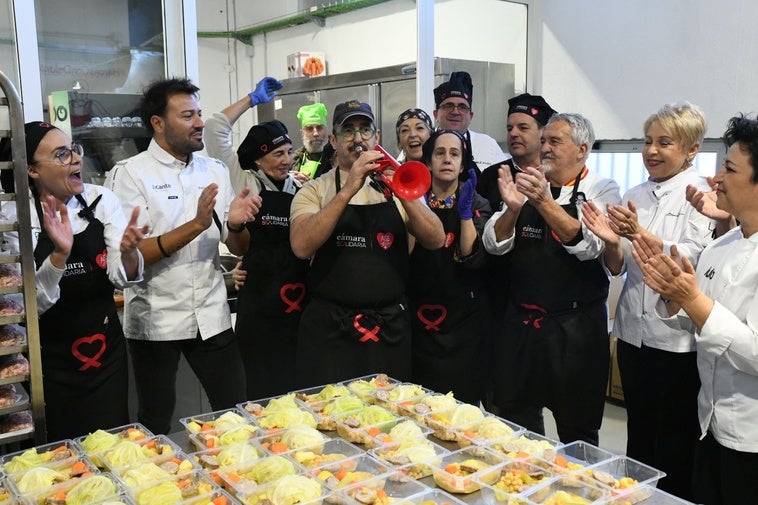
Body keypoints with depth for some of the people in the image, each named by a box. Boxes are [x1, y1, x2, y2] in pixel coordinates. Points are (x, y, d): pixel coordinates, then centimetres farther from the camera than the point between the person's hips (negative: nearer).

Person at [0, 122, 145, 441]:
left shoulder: (101, 200, -3)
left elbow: (123, 277, -9)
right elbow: (33, 303, -16)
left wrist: (128, 251, -31)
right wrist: (60, 254, -32)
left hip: (106, 348, 2)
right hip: (51, 356, -2)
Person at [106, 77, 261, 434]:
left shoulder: (215, 170, 7)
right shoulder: (130, 173, -7)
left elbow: (236, 245, 10)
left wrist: (236, 224, -12)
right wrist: (196, 225, -24)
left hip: (211, 318, 4)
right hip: (154, 321, -3)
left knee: (235, 410, 9)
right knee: (156, 424, 11)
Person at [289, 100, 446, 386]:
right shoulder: (314, 191, 2)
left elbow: (436, 241, -4)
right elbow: (301, 246, -17)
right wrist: (348, 190, -23)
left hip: (391, 329, 3)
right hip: (331, 330, -2)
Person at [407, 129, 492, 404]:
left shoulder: (477, 204, 4)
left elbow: (473, 258, -11)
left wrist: (465, 211, -19)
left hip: (462, 319, -1)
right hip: (420, 317, 1)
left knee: (461, 401, 1)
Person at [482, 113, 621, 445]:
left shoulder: (602, 190, -3)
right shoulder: (526, 186, 9)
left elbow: (588, 246, -20)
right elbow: (494, 244, 0)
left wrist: (545, 202, -30)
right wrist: (511, 208, -19)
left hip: (575, 328, -4)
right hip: (519, 322, 4)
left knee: (577, 429, 10)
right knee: (516, 422, 17)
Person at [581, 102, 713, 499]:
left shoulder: (701, 194, -6)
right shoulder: (636, 195, 10)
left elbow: (694, 259, -19)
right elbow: (617, 267, 9)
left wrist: (642, 236, -32)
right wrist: (611, 242, -13)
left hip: (677, 337, -5)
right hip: (633, 330, 5)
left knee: (675, 448, 6)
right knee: (638, 434, 17)